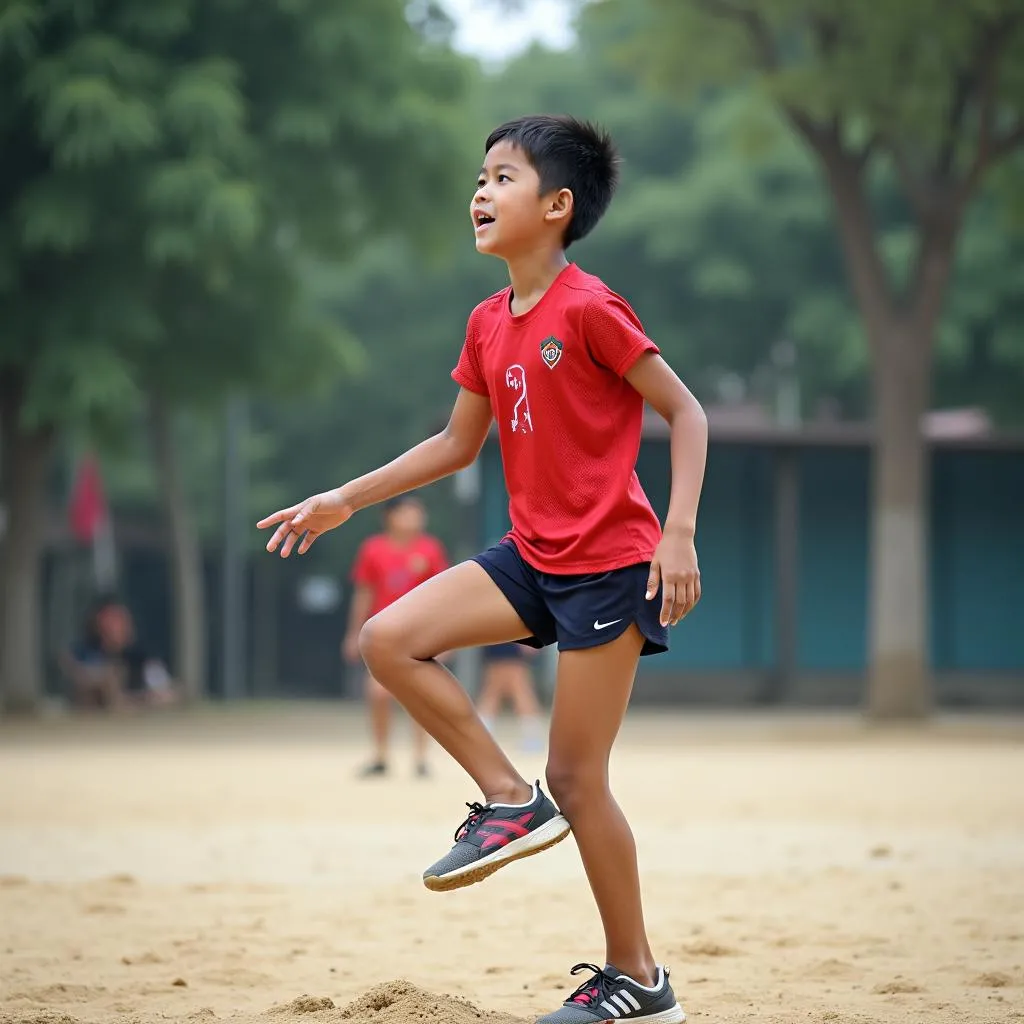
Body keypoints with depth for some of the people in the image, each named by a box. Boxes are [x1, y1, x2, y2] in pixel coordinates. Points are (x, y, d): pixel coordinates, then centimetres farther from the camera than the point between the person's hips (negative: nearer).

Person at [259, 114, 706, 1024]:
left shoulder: (589, 309, -15)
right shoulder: (488, 324, 9)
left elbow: (685, 412, -12)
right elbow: (457, 443, 19)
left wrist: (679, 532, -21)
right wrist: (346, 500, 16)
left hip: (609, 564, -7)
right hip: (532, 557, 7)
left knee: (576, 776, -3)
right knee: (390, 640, -8)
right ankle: (510, 799, 3)